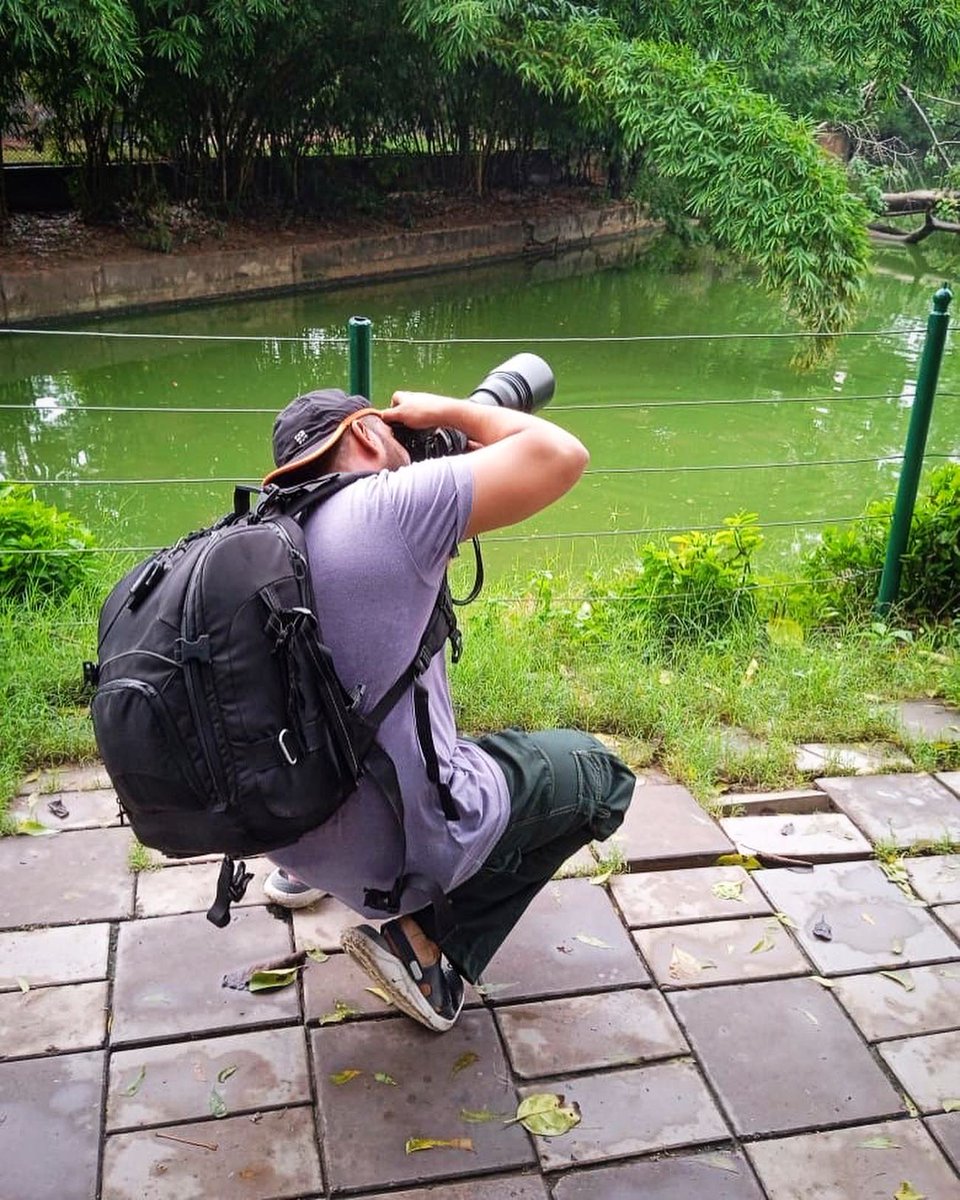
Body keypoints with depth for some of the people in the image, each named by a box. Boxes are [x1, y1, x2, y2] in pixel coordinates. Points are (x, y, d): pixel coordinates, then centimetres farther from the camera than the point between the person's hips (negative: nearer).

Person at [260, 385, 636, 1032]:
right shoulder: (391, 505, -20)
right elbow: (560, 455, -16)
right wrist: (450, 411, -2)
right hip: (403, 850, -7)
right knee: (597, 769, 15)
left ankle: (304, 873, 31)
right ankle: (433, 946, 6)